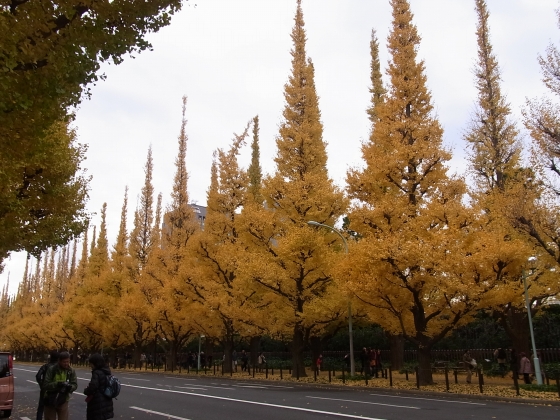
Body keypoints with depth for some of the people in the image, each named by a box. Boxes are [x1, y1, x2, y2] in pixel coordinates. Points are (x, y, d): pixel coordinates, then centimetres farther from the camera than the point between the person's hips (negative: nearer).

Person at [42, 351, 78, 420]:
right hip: (50, 400, -2)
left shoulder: (71, 371, -4)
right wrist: (57, 384, -31)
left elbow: (75, 384, -4)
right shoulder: (51, 369, -13)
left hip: (63, 401, 2)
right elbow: (45, 385, -16)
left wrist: (69, 387, -27)